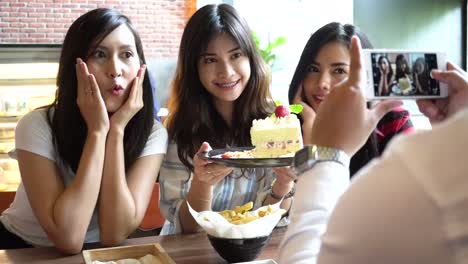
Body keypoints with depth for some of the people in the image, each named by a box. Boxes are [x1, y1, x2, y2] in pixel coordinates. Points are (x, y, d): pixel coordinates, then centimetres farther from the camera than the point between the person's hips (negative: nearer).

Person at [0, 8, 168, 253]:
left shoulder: (152, 133, -11)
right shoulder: (37, 126, -17)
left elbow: (114, 235, -20)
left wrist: (116, 130, -23)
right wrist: (97, 131, -25)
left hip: (100, 252, 1)